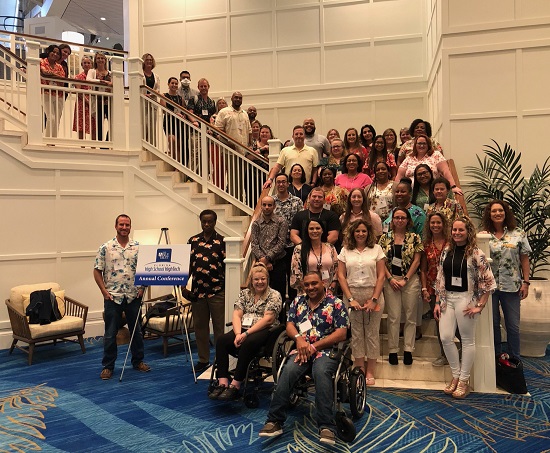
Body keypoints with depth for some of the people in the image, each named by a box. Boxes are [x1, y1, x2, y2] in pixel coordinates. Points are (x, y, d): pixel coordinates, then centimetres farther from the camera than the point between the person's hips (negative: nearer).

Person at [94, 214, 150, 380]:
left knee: (136, 331, 11)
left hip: (133, 296, 2)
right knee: (110, 333, 3)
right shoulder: (106, 248, -1)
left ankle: (138, 361, 26)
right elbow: (97, 271, 1)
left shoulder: (138, 247, 3)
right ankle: (107, 366, 14)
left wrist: (142, 287, -3)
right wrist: (104, 291, -6)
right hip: (112, 297, -2)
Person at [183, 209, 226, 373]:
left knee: (219, 327, 2)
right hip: (197, 291, 4)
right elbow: (188, 265, 12)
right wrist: (183, 285, 5)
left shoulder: (222, 241, -1)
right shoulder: (193, 241, 9)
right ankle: (203, 360, 23)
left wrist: (228, 288, -6)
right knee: (200, 327, 11)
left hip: (217, 291, -4)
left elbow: (227, 266, -1)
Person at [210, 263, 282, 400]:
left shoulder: (274, 295, 1)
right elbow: (236, 315, 5)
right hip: (243, 330, 5)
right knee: (221, 340, -23)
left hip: (264, 331, -5)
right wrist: (238, 334, -14)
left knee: (247, 343, -36)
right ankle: (222, 383, -29)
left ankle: (235, 385, -32)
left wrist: (246, 334, -18)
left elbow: (268, 319, -11)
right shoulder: (244, 294, 16)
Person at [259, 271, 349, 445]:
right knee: (288, 370, -28)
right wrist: (299, 338, -10)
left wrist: (314, 346, -10)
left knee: (321, 372, -36)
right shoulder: (298, 302, 17)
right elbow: (290, 325, 14)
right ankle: (274, 421, -24)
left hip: (326, 350, -3)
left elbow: (341, 333, -4)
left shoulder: (336, 304, 3)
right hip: (302, 350, 3)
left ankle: (326, 427, -35)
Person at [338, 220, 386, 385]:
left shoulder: (376, 249, 4)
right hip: (352, 295, 1)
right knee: (356, 333, 4)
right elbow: (341, 276, 2)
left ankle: (370, 372, 12)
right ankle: (359, 370, 14)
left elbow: (381, 276, 0)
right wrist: (350, 299, -6)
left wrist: (374, 299, -8)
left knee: (372, 333, 3)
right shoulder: (345, 250, 7)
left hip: (373, 295, -1)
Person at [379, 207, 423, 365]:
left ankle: (408, 350, 13)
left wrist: (405, 279, -8)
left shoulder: (414, 238, 3)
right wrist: (390, 278, -8)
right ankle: (392, 351, 10)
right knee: (393, 317, 2)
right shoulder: (385, 237, 5)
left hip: (410, 280, 0)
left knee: (410, 317, 5)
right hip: (391, 280, 0)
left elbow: (416, 260, -1)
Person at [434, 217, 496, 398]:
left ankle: (464, 380, 19)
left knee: (468, 340, 6)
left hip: (466, 298, -5)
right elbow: (439, 278, 11)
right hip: (447, 298, 5)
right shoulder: (446, 252, 8)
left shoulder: (476, 253, -8)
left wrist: (480, 305, -11)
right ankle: (456, 375, 20)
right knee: (445, 338, 1)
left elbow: (488, 282, -9)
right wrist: (437, 302, 8)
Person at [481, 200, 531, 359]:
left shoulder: (518, 234, 1)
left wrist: (525, 282, -3)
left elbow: (524, 259, 1)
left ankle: (515, 359, 21)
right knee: (493, 323, 12)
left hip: (512, 286, -1)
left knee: (513, 325, 7)